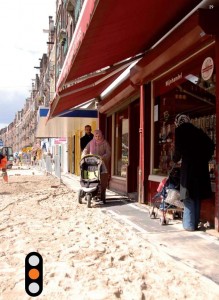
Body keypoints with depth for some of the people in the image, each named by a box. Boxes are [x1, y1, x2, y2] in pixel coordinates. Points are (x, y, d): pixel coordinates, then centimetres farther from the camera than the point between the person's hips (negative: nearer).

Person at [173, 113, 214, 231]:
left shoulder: (180, 130, 0)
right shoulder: (197, 130, 16)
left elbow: (178, 150, -7)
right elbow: (211, 145, 10)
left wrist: (175, 159, 10)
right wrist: (204, 159, 15)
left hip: (188, 166, -5)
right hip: (201, 166, 5)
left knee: (189, 197, 2)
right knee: (197, 196, 13)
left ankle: (189, 225, 4)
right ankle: (195, 223, 18)